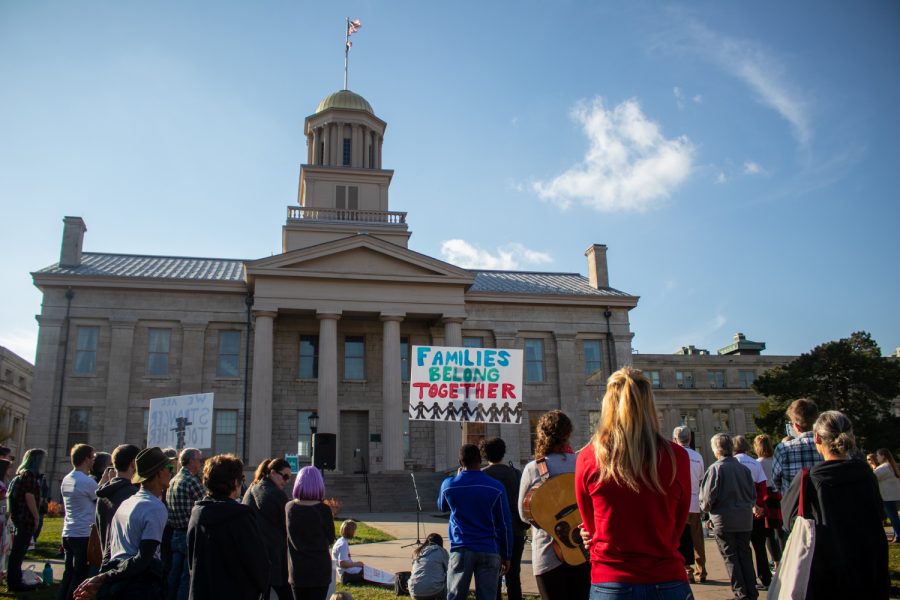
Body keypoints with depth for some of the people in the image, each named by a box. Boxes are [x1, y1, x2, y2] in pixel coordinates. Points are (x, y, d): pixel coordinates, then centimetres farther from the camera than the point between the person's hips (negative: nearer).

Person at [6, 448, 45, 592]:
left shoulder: (22, 473, 15)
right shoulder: (29, 474, -14)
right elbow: (29, 497, -19)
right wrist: (36, 517, -13)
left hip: (19, 517, 10)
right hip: (26, 518, -10)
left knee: (17, 550, 17)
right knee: (19, 551, -4)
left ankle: (13, 579, 25)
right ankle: (14, 582, 1)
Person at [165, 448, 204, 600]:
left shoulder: (172, 481, 11)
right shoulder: (192, 481, -16)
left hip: (175, 535, 8)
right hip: (190, 535, -8)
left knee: (173, 577, 14)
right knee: (187, 578, -2)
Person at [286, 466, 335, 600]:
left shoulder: (289, 508, -4)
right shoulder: (323, 509, -12)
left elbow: (290, 537, 4)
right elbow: (330, 539, -3)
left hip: (297, 569, 3)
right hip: (320, 569, -2)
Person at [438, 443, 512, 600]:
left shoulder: (448, 485, -2)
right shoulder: (496, 487, -5)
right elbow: (505, 524, -1)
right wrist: (506, 556, 9)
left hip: (461, 550, 1)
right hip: (489, 551, 0)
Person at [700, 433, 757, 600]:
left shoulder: (715, 468, -13)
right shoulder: (743, 468, 3)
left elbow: (708, 497, -13)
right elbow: (753, 494, 8)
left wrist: (705, 507, 6)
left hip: (724, 520, -5)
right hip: (745, 520, 5)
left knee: (731, 557, 4)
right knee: (745, 555, 14)